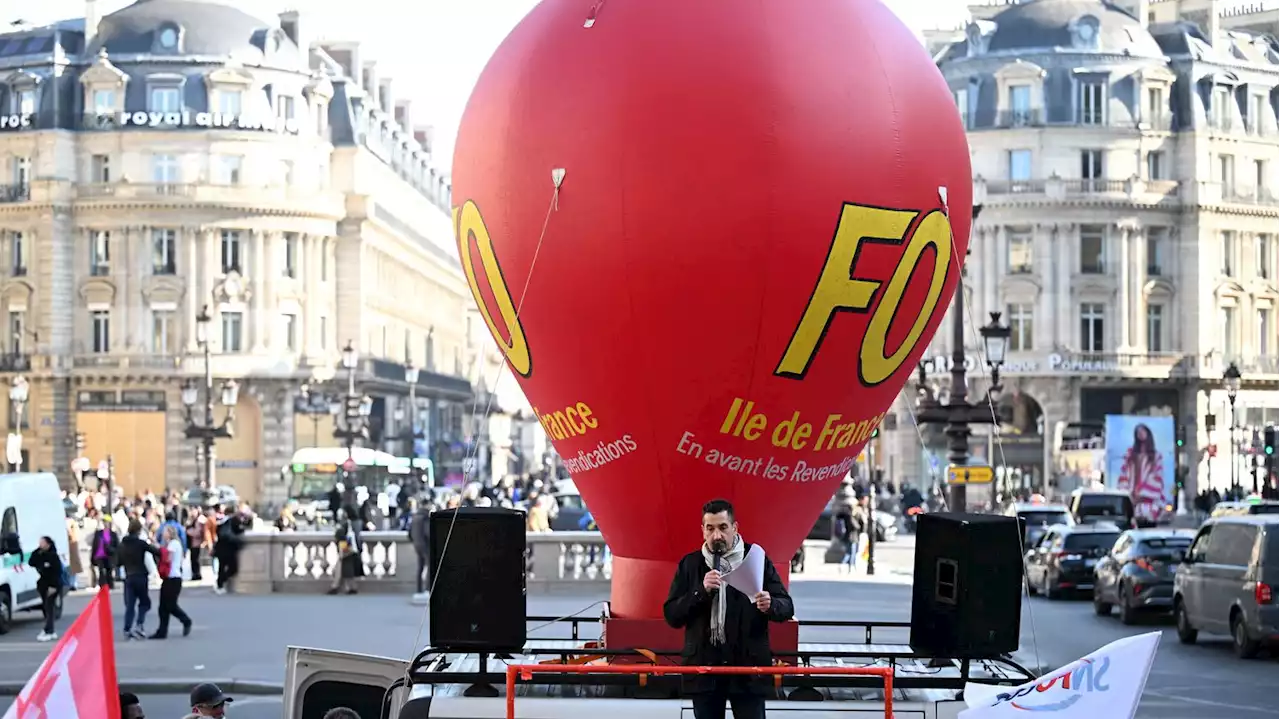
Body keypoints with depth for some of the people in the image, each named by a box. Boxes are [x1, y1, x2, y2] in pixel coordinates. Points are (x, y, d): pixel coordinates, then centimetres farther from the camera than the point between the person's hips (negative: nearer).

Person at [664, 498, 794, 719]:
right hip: (704, 665, 2)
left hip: (748, 666, -2)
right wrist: (701, 591, -14)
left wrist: (770, 605, -23)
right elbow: (671, 615, 1)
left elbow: (787, 607, 1)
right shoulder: (690, 564, 7)